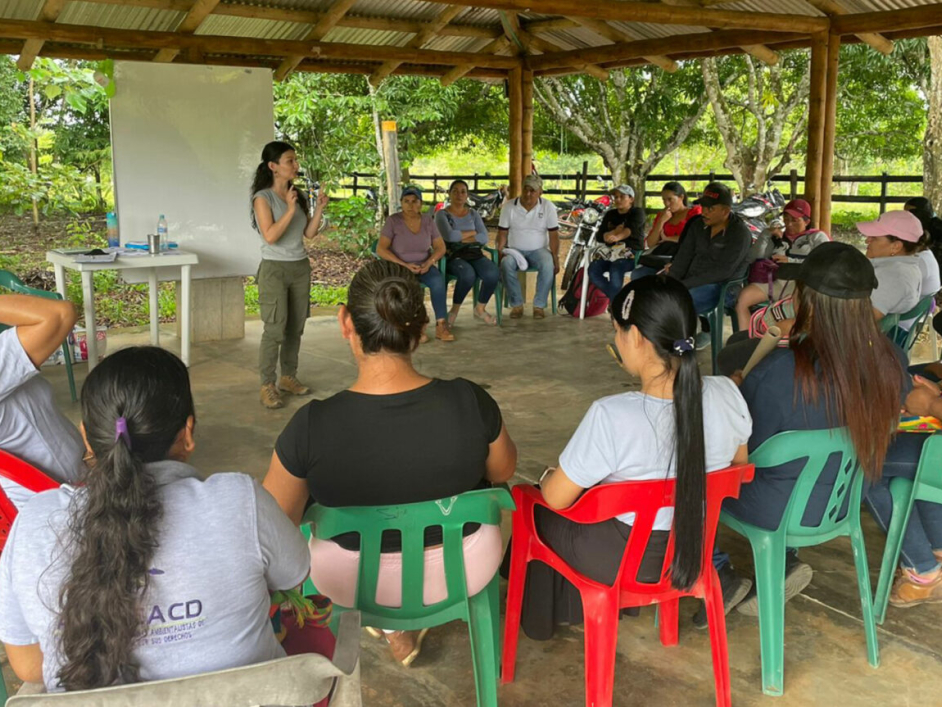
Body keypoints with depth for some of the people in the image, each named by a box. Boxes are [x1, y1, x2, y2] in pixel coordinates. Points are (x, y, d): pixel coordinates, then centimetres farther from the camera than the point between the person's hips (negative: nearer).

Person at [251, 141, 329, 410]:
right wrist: (290, 210, -23)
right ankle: (267, 386, -2)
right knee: (275, 329, -9)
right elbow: (270, 236, -19)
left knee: (295, 327, 9)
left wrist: (319, 208, -3)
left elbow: (309, 233, 8)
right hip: (275, 269, -6)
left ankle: (288, 378, 20)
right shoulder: (263, 197, -9)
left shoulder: (296, 195, 10)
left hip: (300, 267, 6)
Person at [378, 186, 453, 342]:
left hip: (423, 266, 3)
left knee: (438, 280, -31)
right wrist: (405, 265, -21)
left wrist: (429, 262, -15)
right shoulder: (393, 221, -6)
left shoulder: (427, 220, 4)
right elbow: (381, 249, -13)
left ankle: (441, 325, -30)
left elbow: (440, 247, 5)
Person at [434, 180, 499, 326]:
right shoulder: (442, 214, 6)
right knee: (468, 275, -38)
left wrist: (460, 238, -8)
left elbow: (484, 238, 4)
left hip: (475, 254, 4)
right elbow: (449, 235, -14)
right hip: (454, 257, -4)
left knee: (493, 274, -29)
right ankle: (454, 309, -11)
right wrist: (472, 233, -1)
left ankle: (480, 309, -3)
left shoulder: (473, 214, 18)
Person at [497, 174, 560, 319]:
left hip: (539, 249, 0)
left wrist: (556, 259, -10)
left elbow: (553, 235, -2)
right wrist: (500, 254, -14)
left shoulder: (548, 207, -3)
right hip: (514, 250, 0)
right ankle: (516, 304, -18)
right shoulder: (509, 206, -2)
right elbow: (502, 234, -1)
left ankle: (539, 305, -19)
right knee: (506, 265, -33)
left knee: (548, 266, -33)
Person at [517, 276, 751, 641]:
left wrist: (548, 477, 3)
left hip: (619, 561, -5)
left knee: (536, 507, 24)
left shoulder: (609, 416, -34)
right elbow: (738, 467, 2)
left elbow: (556, 498, -19)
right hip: (695, 547, 5)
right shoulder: (726, 395, -18)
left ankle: (540, 618, 46)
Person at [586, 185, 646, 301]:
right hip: (611, 252, 5)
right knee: (593, 270, -24)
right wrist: (614, 232, -12)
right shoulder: (610, 215, 18)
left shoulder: (637, 212, 3)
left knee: (615, 270, -37)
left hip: (632, 253, -5)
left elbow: (631, 228, -18)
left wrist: (617, 237, -37)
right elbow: (599, 236, 9)